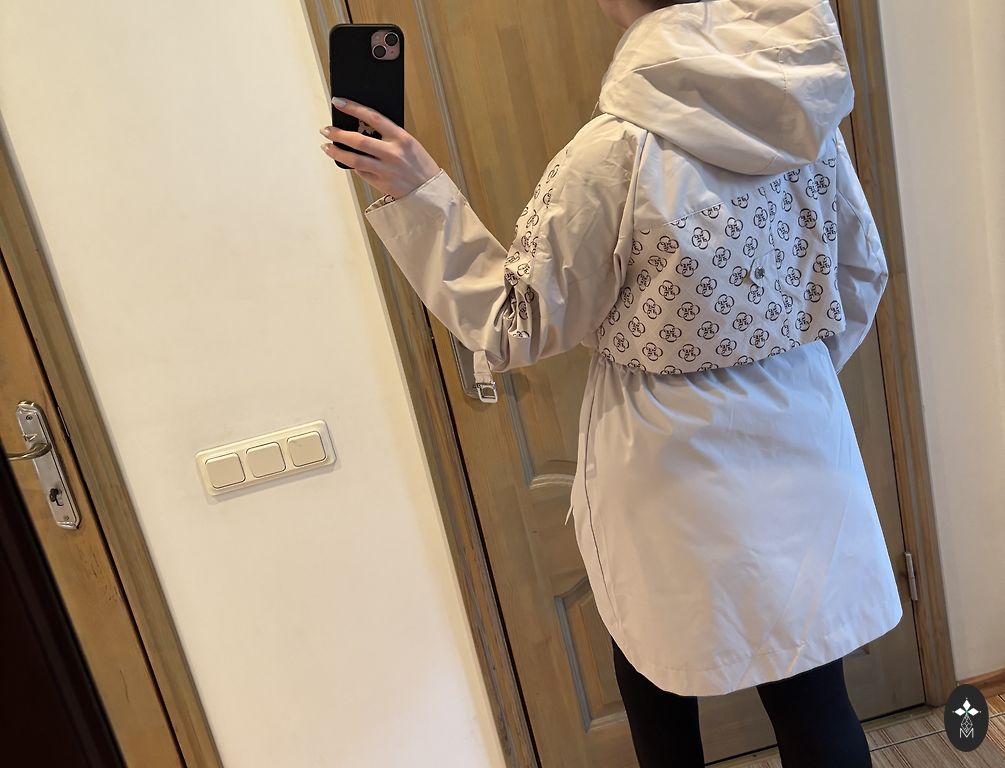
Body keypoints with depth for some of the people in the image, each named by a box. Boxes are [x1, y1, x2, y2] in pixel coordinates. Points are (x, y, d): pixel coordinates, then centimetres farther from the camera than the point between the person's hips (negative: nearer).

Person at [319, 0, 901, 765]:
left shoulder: (615, 150, -22)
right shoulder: (802, 107, -4)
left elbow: (520, 327, -12)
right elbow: (862, 275, 7)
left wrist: (420, 196, -13)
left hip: (677, 466, -4)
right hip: (798, 438, 5)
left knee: (658, 685, 22)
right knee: (813, 696, 19)